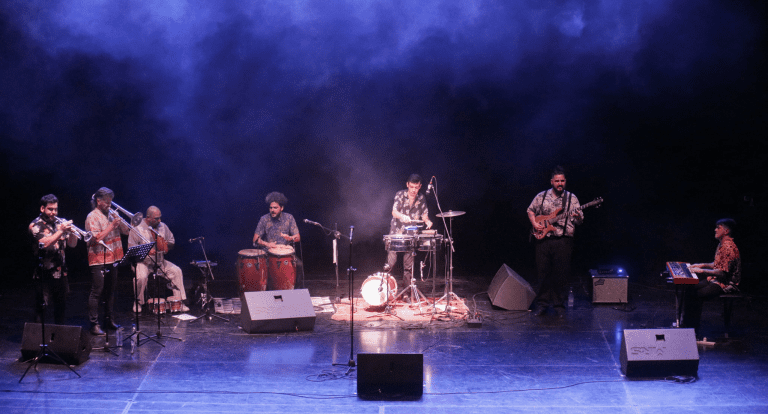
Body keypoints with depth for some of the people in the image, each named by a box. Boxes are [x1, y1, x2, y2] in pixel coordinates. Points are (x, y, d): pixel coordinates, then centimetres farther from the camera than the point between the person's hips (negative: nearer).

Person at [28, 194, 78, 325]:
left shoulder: (59, 223, 10)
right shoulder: (36, 225, -7)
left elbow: (72, 244, 8)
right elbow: (45, 243, -23)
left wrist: (71, 232, -12)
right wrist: (61, 231, -26)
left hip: (60, 273, 6)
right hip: (44, 274, -6)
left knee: (61, 305, 13)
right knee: (41, 306, -3)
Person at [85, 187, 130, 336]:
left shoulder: (112, 214, 12)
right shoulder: (92, 217, -10)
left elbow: (126, 231, 10)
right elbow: (96, 238, -20)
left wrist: (119, 221, -7)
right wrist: (111, 227, -20)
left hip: (112, 259, 7)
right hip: (98, 261, -7)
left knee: (110, 290, 14)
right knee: (97, 292, -6)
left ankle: (109, 319, 25)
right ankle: (94, 324, -5)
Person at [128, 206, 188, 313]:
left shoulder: (162, 226, 7)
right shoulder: (137, 229, -10)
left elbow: (172, 241, 17)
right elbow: (131, 248, -13)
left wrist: (167, 245, -8)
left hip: (160, 261, 5)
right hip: (143, 262, -5)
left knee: (177, 271, -14)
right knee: (141, 277, -33)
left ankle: (180, 302, -8)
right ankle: (137, 303, -8)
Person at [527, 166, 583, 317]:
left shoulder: (571, 198, 5)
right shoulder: (541, 196, 7)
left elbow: (579, 220, 5)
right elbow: (530, 210, 19)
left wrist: (578, 218, -19)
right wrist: (534, 223, 1)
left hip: (563, 241, -1)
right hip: (543, 239, 1)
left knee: (561, 274, 1)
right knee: (542, 272, 4)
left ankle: (559, 305, 13)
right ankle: (542, 303, 15)